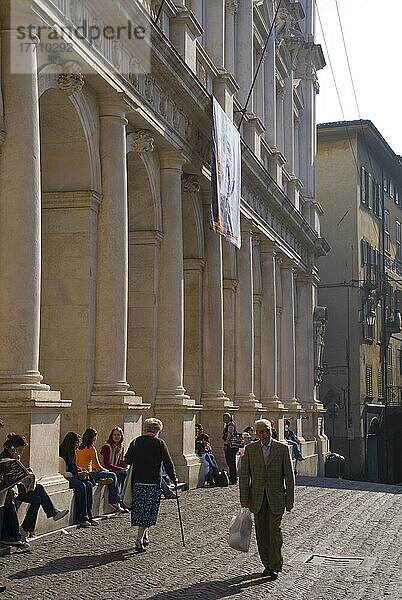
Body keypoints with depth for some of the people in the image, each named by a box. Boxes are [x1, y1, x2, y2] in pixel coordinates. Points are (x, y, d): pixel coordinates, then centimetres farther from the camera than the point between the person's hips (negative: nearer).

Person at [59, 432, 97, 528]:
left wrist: (82, 472, 3)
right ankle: (82, 518, -29)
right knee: (81, 485, -30)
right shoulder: (62, 453, -16)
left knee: (89, 484, -16)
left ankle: (89, 515, -19)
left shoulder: (72, 452, 14)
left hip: (71, 476, 9)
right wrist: (78, 474, -17)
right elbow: (63, 473, -19)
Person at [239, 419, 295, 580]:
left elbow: (289, 475, 0)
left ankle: (275, 567, -4)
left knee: (274, 530, -9)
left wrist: (290, 500, -2)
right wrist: (244, 498, -1)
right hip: (257, 497, 2)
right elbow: (244, 475, 5)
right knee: (261, 532, 6)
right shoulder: (250, 449, 3)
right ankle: (267, 563, 19)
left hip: (276, 497, -2)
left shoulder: (282, 449, -1)